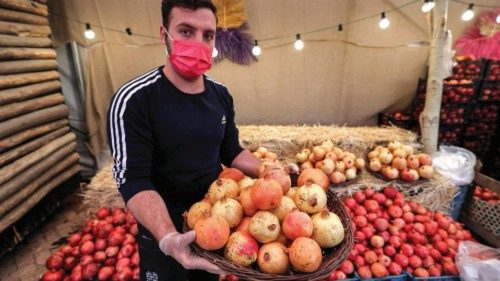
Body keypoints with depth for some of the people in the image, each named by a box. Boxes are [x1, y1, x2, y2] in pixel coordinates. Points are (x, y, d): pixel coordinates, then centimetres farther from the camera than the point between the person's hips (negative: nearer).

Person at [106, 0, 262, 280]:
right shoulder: (133, 100, -21)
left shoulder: (221, 95, -4)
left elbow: (231, 152, 3)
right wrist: (168, 238, -38)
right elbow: (134, 180, -24)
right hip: (162, 230, -5)